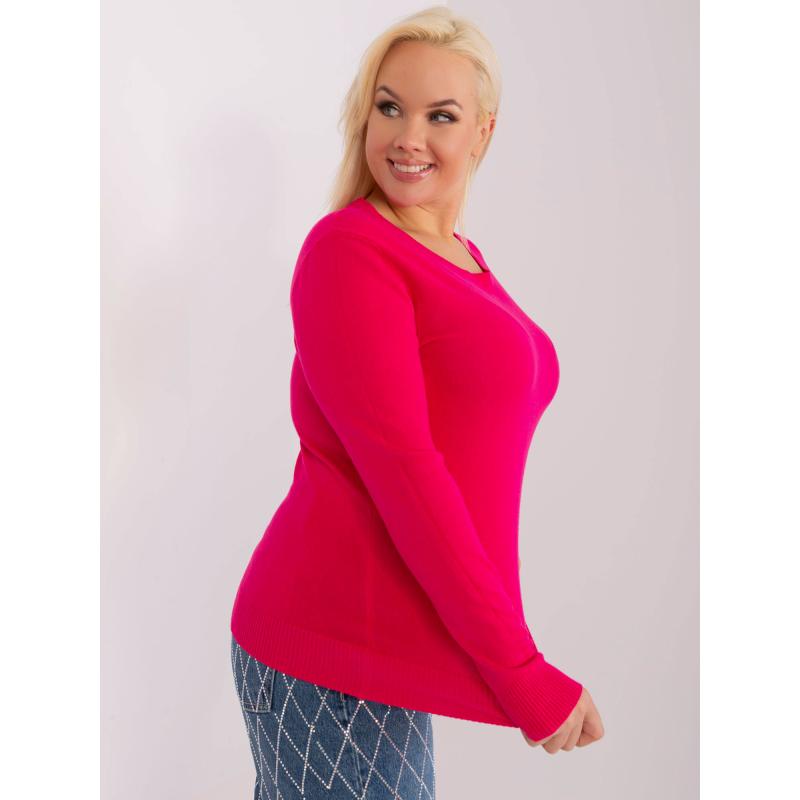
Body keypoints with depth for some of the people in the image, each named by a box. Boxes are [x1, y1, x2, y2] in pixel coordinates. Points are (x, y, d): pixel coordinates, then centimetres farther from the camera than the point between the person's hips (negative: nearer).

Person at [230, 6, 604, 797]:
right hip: (334, 655, -7)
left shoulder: (463, 259, 14)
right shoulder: (349, 247, -10)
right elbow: (397, 467, -18)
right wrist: (523, 673, -16)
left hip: (391, 645, 7)